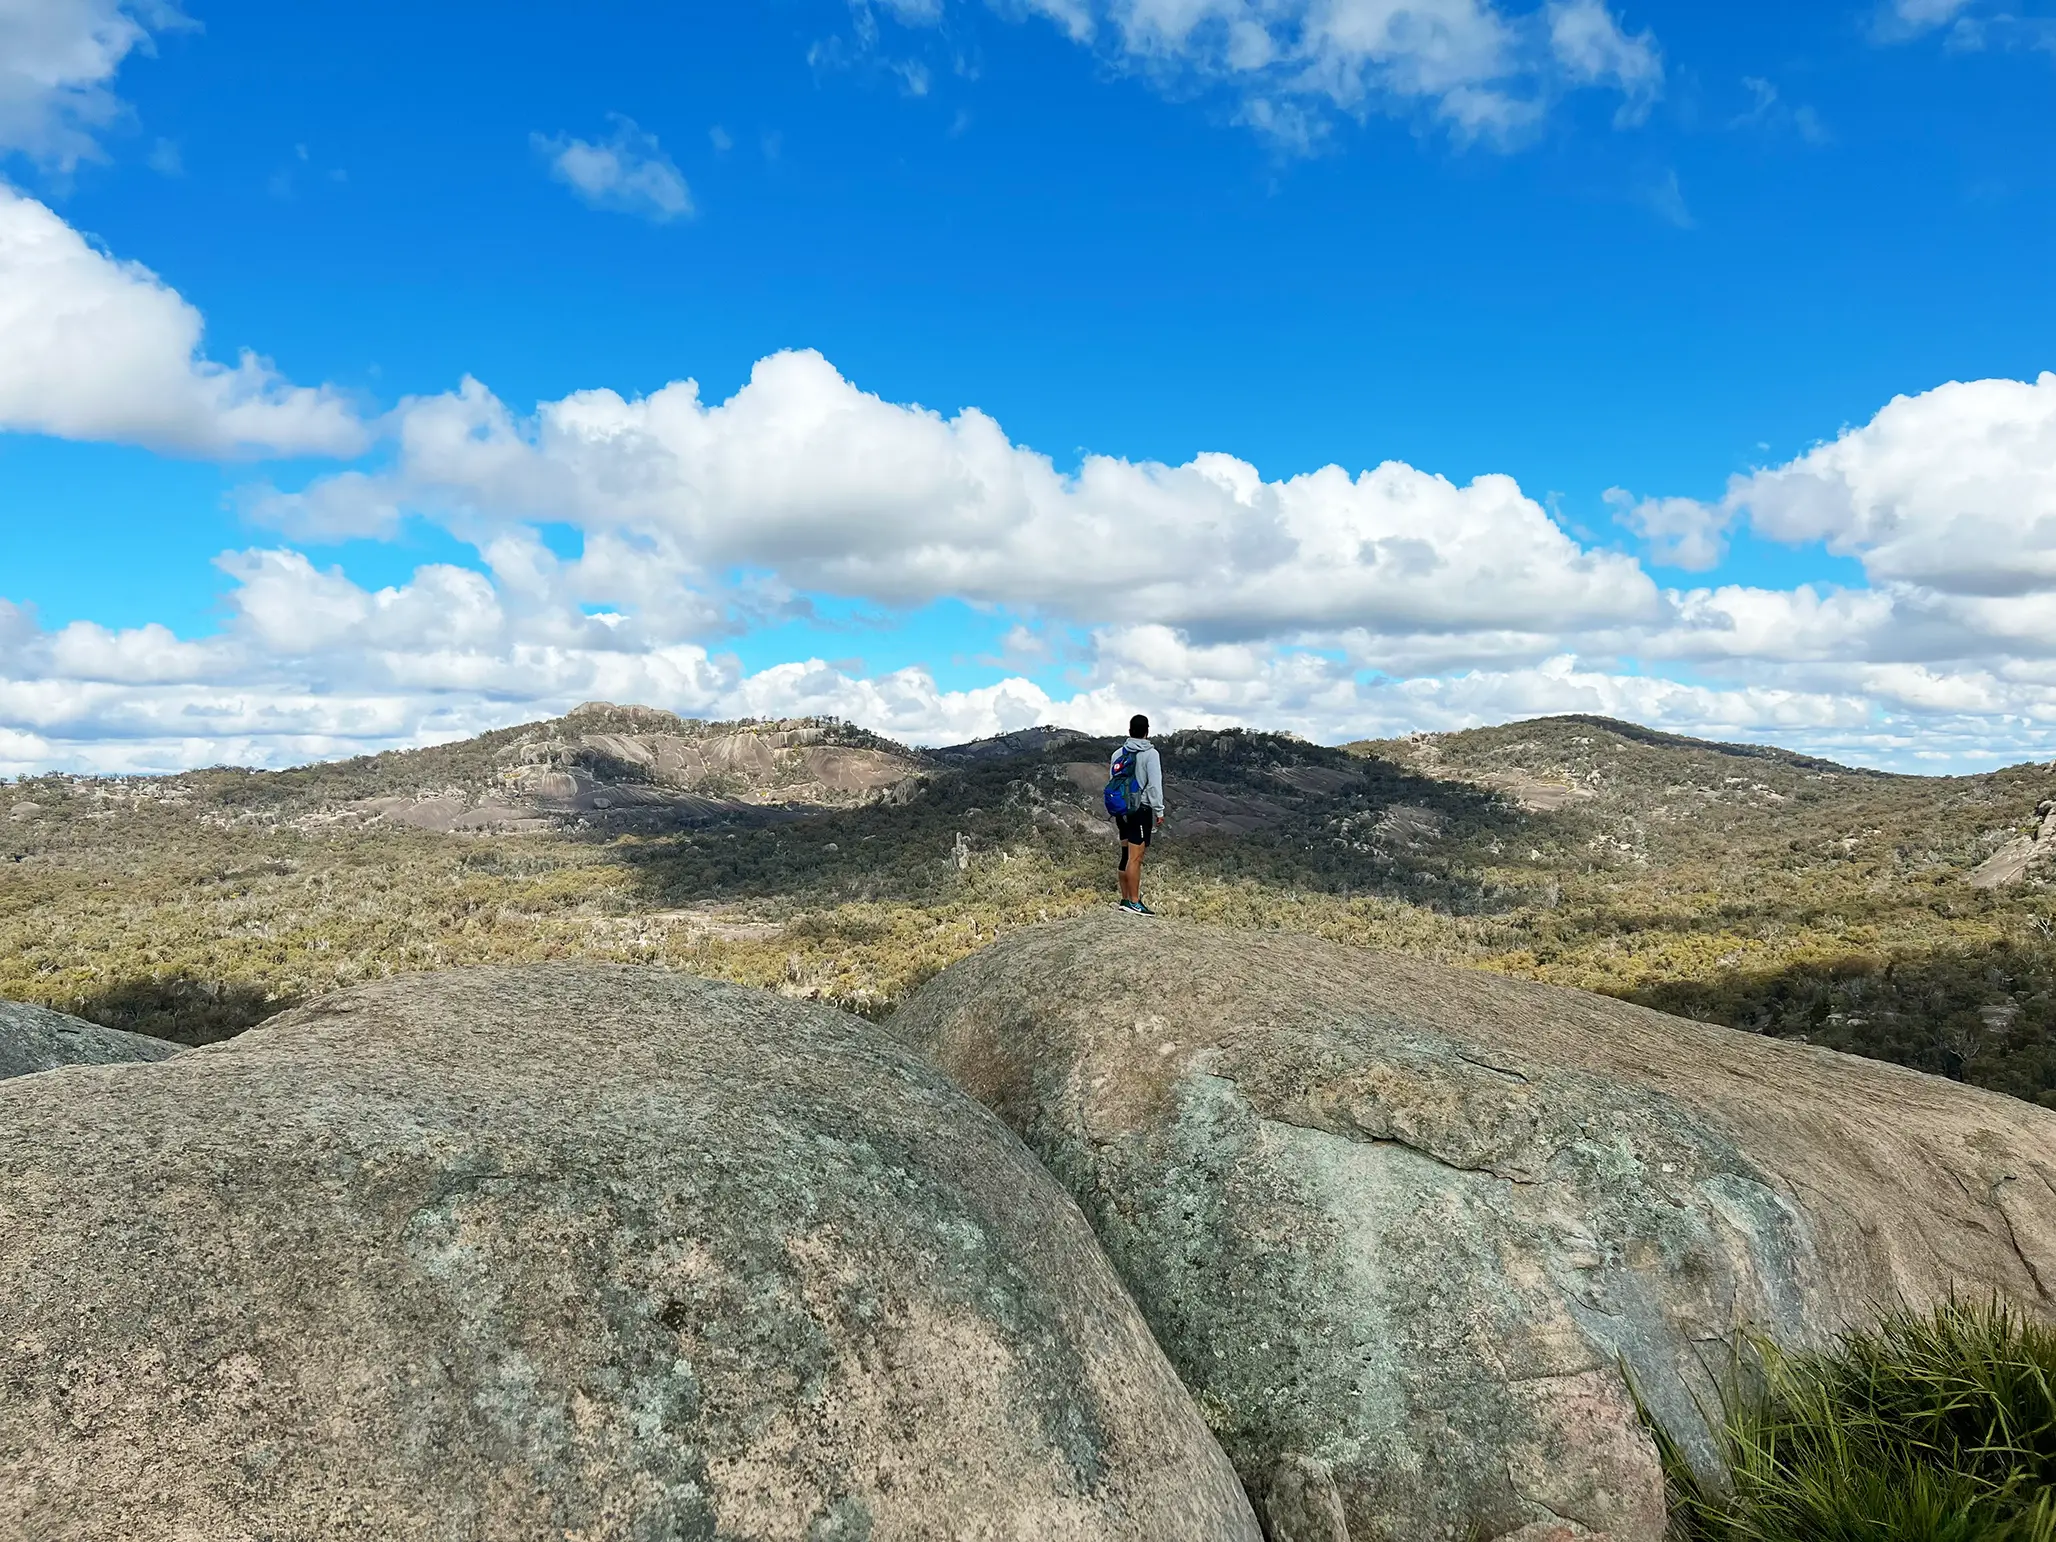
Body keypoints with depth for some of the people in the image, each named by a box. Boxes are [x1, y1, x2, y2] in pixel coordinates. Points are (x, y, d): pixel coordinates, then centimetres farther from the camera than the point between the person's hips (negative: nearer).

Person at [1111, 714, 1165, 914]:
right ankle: (1134, 903, -9)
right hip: (1141, 809, -6)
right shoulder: (1150, 754, -8)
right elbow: (1154, 784, -12)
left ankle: (1125, 899, 17)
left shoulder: (1118, 754, 10)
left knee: (1126, 855, 13)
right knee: (1135, 857, -8)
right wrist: (1159, 811, -7)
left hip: (1121, 810, 7)